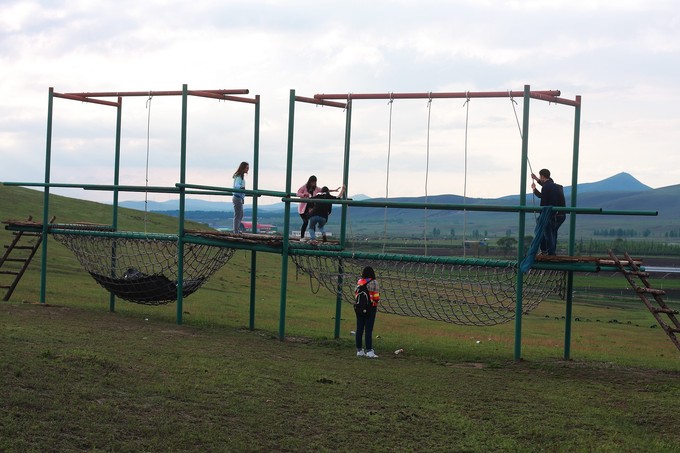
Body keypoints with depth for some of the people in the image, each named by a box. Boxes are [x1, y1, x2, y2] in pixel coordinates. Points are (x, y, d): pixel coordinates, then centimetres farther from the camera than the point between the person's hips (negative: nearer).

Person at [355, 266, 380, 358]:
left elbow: (356, 294, 8)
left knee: (359, 329, 9)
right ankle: (369, 351, -4)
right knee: (368, 330, -4)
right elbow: (376, 297, -12)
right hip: (370, 308, -6)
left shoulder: (359, 282, 6)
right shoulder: (373, 282, -11)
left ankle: (359, 350, 14)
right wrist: (376, 303, 6)